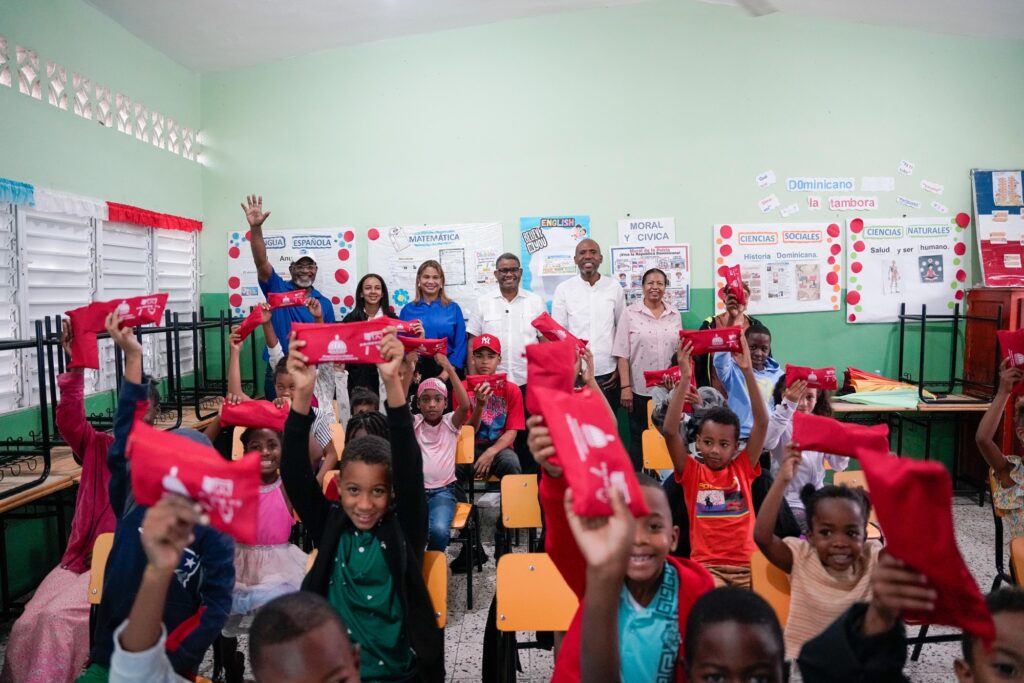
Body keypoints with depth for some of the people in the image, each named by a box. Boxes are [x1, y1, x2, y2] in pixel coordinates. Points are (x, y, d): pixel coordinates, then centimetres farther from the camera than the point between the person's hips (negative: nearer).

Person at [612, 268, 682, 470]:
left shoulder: (674, 315, 8)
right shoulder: (630, 313, -2)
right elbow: (622, 353, -5)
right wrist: (625, 387, -11)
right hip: (640, 389, -3)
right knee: (639, 439, 7)